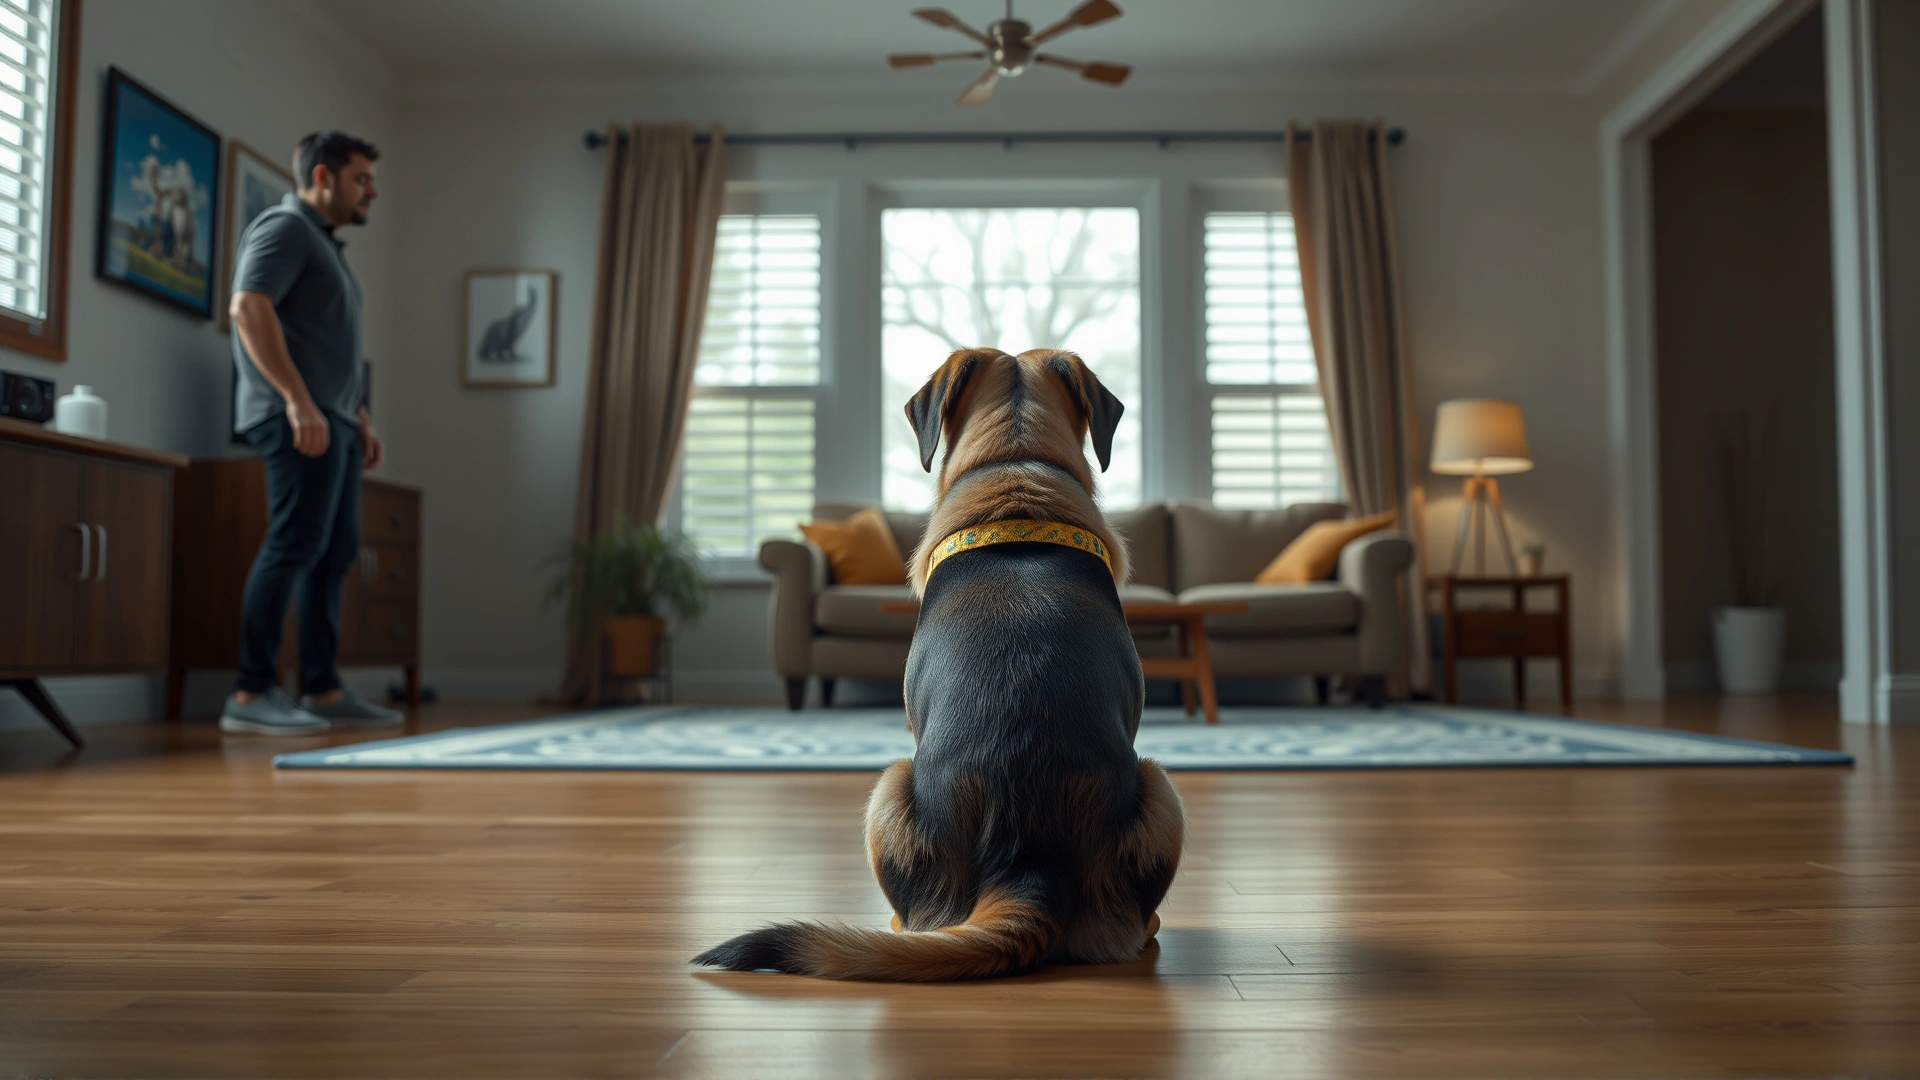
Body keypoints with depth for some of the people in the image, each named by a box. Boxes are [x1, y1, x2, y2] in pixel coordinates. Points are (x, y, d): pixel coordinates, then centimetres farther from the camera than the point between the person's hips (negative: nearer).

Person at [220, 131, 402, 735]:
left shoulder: (323, 243, 26)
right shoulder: (285, 227, -3)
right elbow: (248, 308, -18)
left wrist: (360, 417, 21)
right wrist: (299, 402, -24)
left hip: (332, 420, 10)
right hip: (300, 419, -10)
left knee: (336, 552, 7)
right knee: (295, 545, -14)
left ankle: (322, 690, 11)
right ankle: (251, 694, -12)